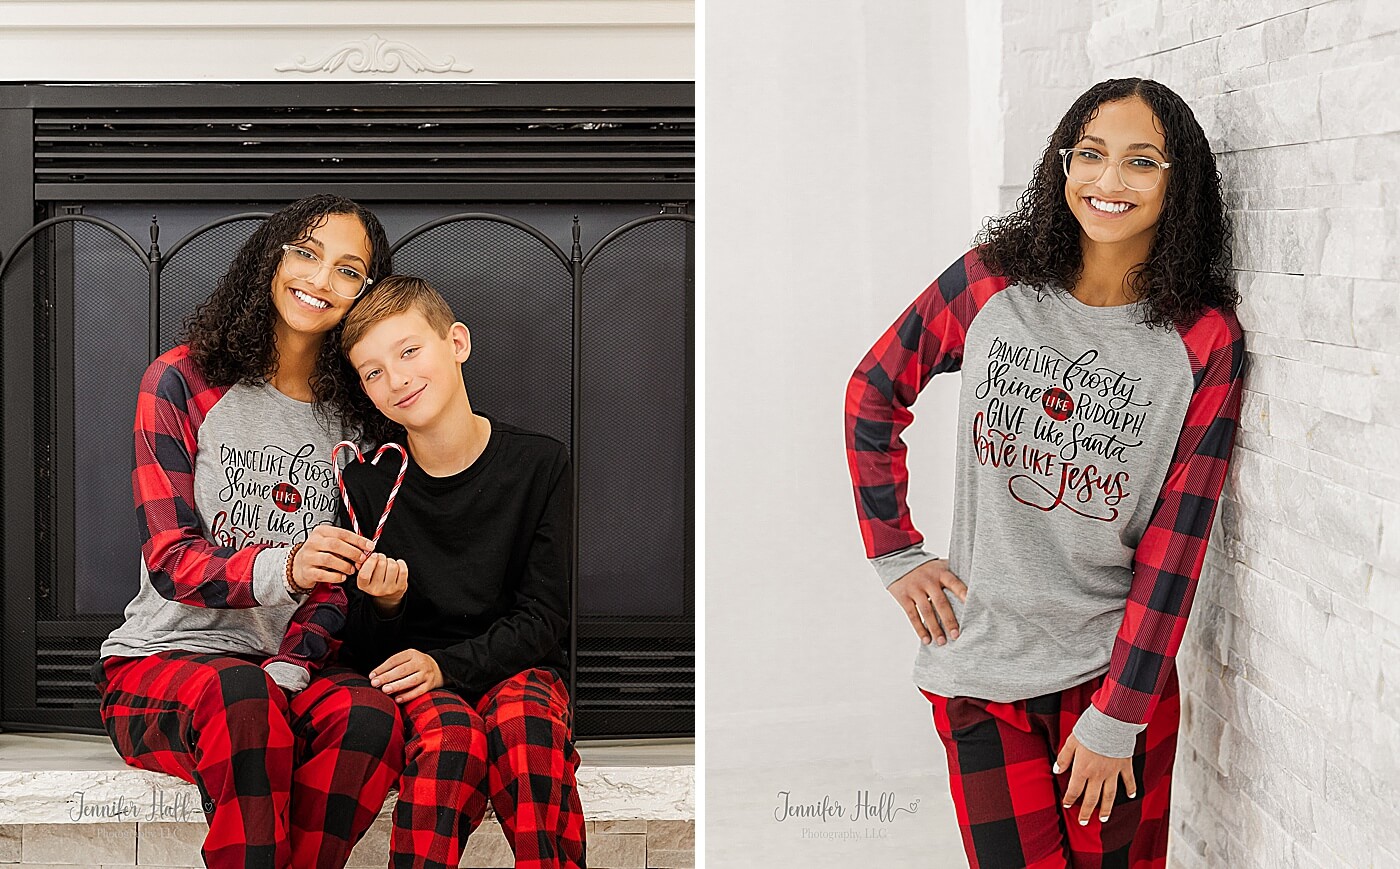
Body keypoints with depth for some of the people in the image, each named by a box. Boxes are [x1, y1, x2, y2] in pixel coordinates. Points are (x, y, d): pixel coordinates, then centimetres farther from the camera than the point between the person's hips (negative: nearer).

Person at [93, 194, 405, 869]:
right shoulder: (182, 382, 0)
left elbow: (336, 584, 7)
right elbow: (170, 560, -10)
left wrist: (290, 669, -15)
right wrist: (279, 569, -32)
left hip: (293, 668, 3)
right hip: (160, 661, -3)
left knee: (369, 713, -32)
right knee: (238, 695, -38)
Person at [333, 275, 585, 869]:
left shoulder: (539, 464, -2)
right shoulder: (367, 484, -1)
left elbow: (543, 618, -2)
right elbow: (366, 650, 4)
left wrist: (445, 663, -16)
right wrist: (383, 606, -19)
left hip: (513, 666, 0)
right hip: (414, 687, 0)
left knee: (523, 722, -35)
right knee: (452, 734, -34)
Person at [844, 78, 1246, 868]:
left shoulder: (1205, 341, -7)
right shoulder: (990, 284, -3)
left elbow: (1175, 543, -8)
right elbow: (873, 393, 11)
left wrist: (1117, 718, -9)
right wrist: (895, 553, 5)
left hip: (1120, 667, 0)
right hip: (981, 677, 0)